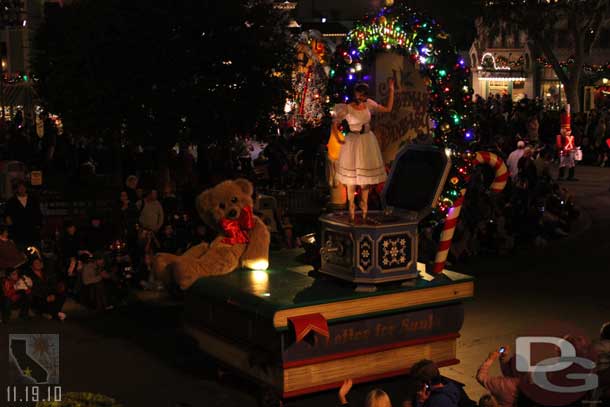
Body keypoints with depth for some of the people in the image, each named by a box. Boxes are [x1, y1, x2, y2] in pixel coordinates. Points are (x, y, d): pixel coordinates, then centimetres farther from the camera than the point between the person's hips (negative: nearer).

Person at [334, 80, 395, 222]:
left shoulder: (369, 104, -1)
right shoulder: (347, 108, -12)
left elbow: (388, 109, 4)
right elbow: (336, 124, -4)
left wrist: (391, 90, -1)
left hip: (367, 143, 4)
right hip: (352, 143, -4)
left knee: (366, 177, 11)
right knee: (351, 178, 2)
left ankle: (364, 210, 27)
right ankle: (352, 210, 13)